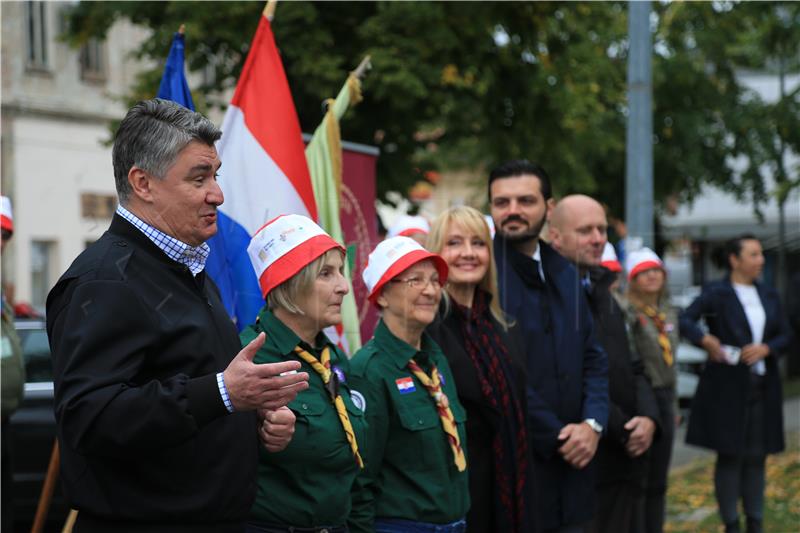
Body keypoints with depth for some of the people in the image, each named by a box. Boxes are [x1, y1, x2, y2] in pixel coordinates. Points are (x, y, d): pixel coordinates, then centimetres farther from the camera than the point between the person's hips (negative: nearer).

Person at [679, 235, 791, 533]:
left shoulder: (768, 296, 12)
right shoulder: (717, 293, -5)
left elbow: (785, 335, 12)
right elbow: (685, 321, -14)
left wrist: (766, 348, -8)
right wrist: (706, 340, -31)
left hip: (762, 387, 5)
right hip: (728, 387, -5)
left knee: (756, 456, 9)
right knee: (730, 456, -1)